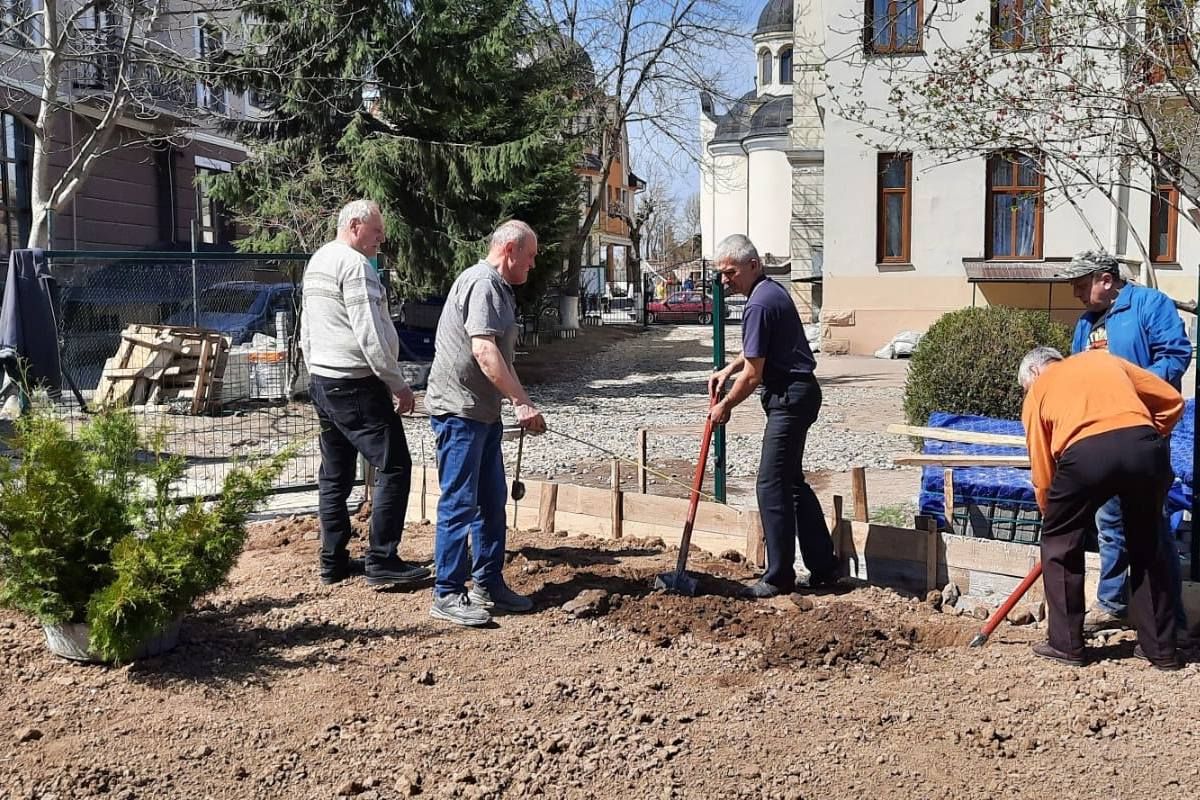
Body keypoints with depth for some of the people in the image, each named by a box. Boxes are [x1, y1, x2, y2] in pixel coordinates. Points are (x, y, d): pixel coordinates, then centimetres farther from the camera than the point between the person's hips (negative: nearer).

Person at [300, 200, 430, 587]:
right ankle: (381, 560, -6)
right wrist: (399, 384, -15)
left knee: (334, 475, 12)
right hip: (356, 385, -10)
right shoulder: (355, 264, -14)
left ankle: (333, 561, 16)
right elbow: (370, 334, -20)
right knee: (393, 468, -6)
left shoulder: (316, 262, 17)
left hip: (322, 381, 10)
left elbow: (307, 332, 21)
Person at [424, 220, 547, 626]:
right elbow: (483, 350, -26)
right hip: (459, 410, -11)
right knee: (459, 503, -6)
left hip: (484, 411, 11)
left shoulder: (499, 288, 18)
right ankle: (447, 595, 1)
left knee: (491, 501, 14)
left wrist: (520, 403, 21)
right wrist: (521, 402, -28)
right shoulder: (482, 282, -15)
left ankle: (487, 584, 23)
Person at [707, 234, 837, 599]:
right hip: (798, 392, 11)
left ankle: (779, 577, 1)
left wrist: (725, 406, -2)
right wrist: (726, 371, 17)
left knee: (772, 485, -6)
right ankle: (823, 568, 21)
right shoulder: (773, 291, 14)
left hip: (789, 397, -11)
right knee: (793, 482, 15)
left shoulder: (759, 305, -19)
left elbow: (753, 375, -17)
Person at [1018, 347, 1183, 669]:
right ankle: (1160, 648, 28)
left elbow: (1042, 469, 23)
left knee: (1059, 545, 19)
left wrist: (1051, 514, 35)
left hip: (1085, 454, -3)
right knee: (1147, 546, 22)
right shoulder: (1104, 359, 33)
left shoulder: (1037, 391, 26)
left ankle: (1066, 644, 22)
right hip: (1144, 446, 3)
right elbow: (1173, 402, 28)